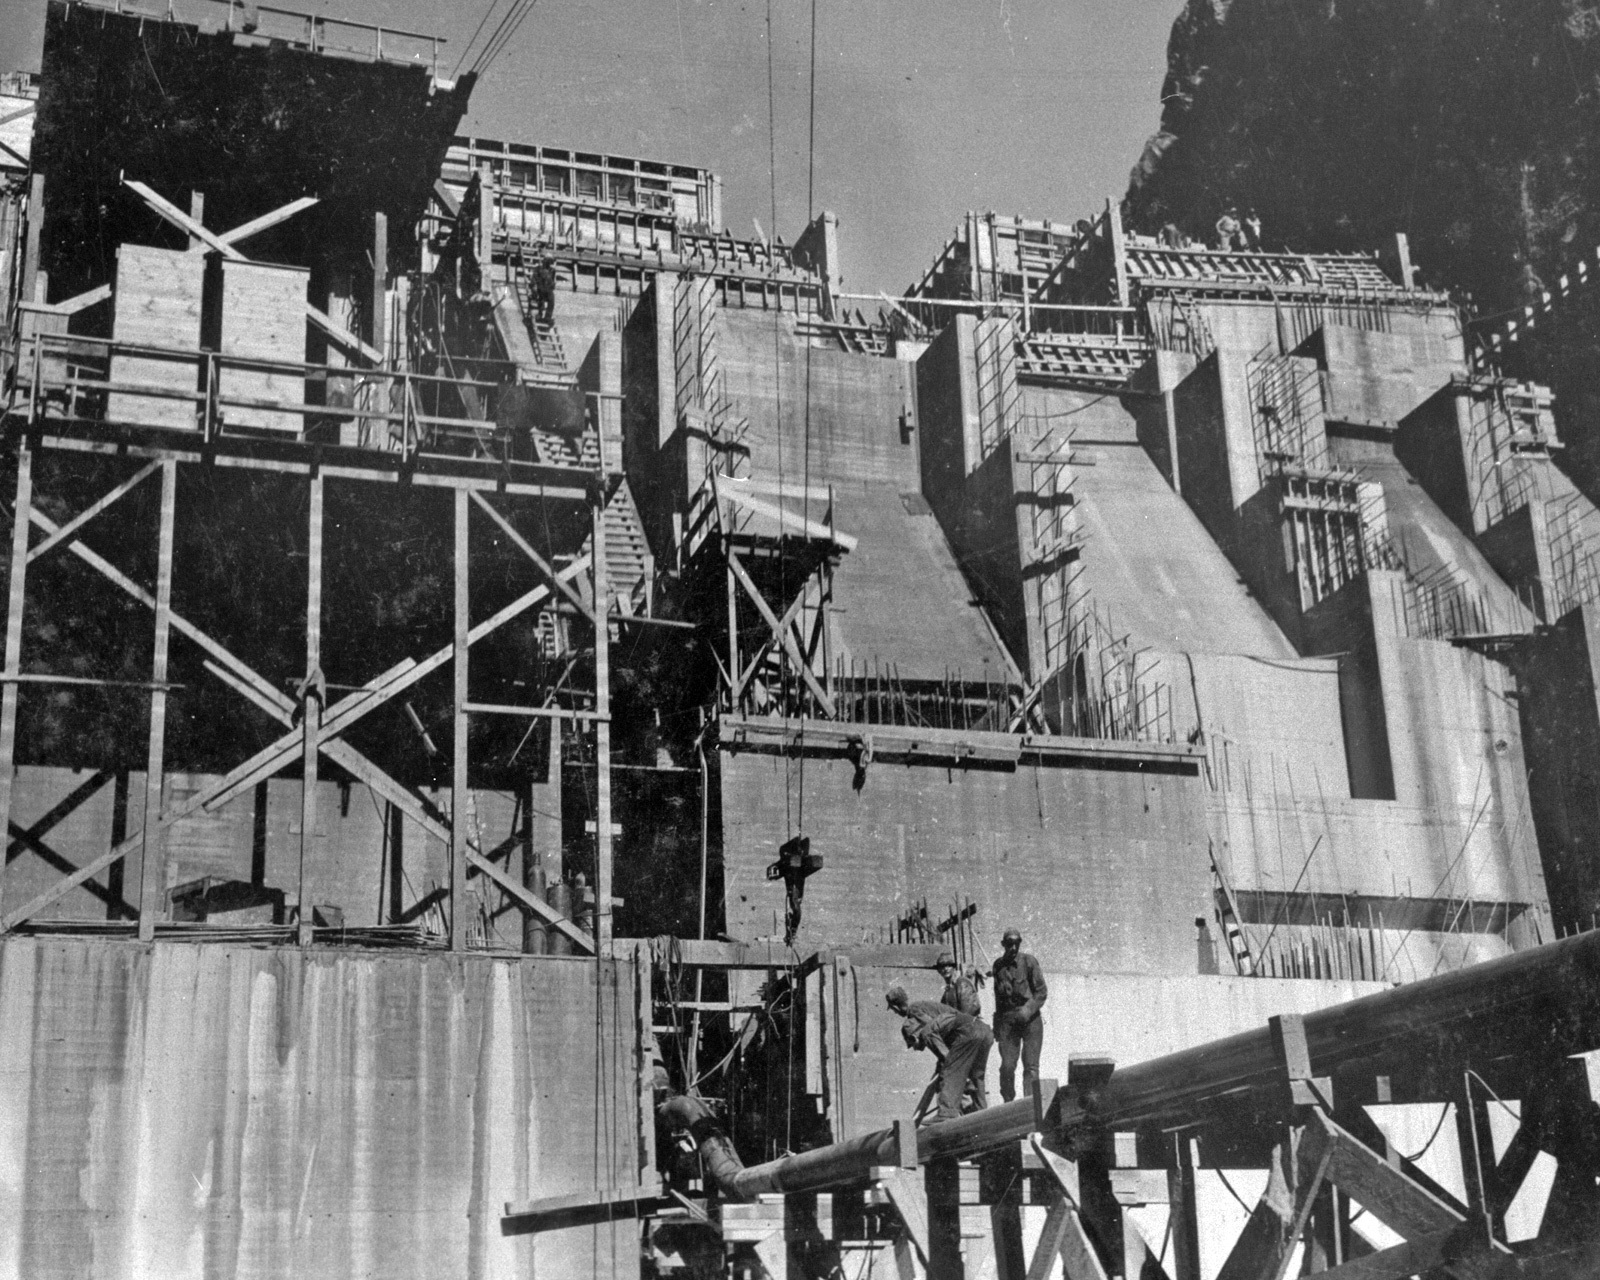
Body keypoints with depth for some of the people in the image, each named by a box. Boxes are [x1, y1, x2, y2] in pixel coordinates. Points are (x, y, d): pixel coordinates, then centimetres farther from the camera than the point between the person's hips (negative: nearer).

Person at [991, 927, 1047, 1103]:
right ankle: (1008, 1102, 9)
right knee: (1007, 1065, -5)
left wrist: (1028, 1009, -17)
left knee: (1031, 1066, -6)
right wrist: (996, 1025, 15)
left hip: (1030, 1018, -2)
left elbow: (1042, 991, -3)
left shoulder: (1029, 962, -3)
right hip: (1007, 1019, 2)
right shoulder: (998, 965, 7)